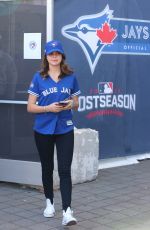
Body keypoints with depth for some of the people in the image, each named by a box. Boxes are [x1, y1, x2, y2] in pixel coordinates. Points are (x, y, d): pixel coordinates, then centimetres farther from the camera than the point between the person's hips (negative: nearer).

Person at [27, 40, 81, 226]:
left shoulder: (70, 77, 4)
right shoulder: (38, 78, 0)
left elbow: (76, 104, 12)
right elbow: (30, 107, -2)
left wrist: (71, 104, -11)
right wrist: (49, 108, -17)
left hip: (65, 129, 0)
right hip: (43, 130, 0)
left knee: (64, 170, -9)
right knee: (47, 168, 15)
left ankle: (67, 211, -13)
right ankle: (49, 202, 34)